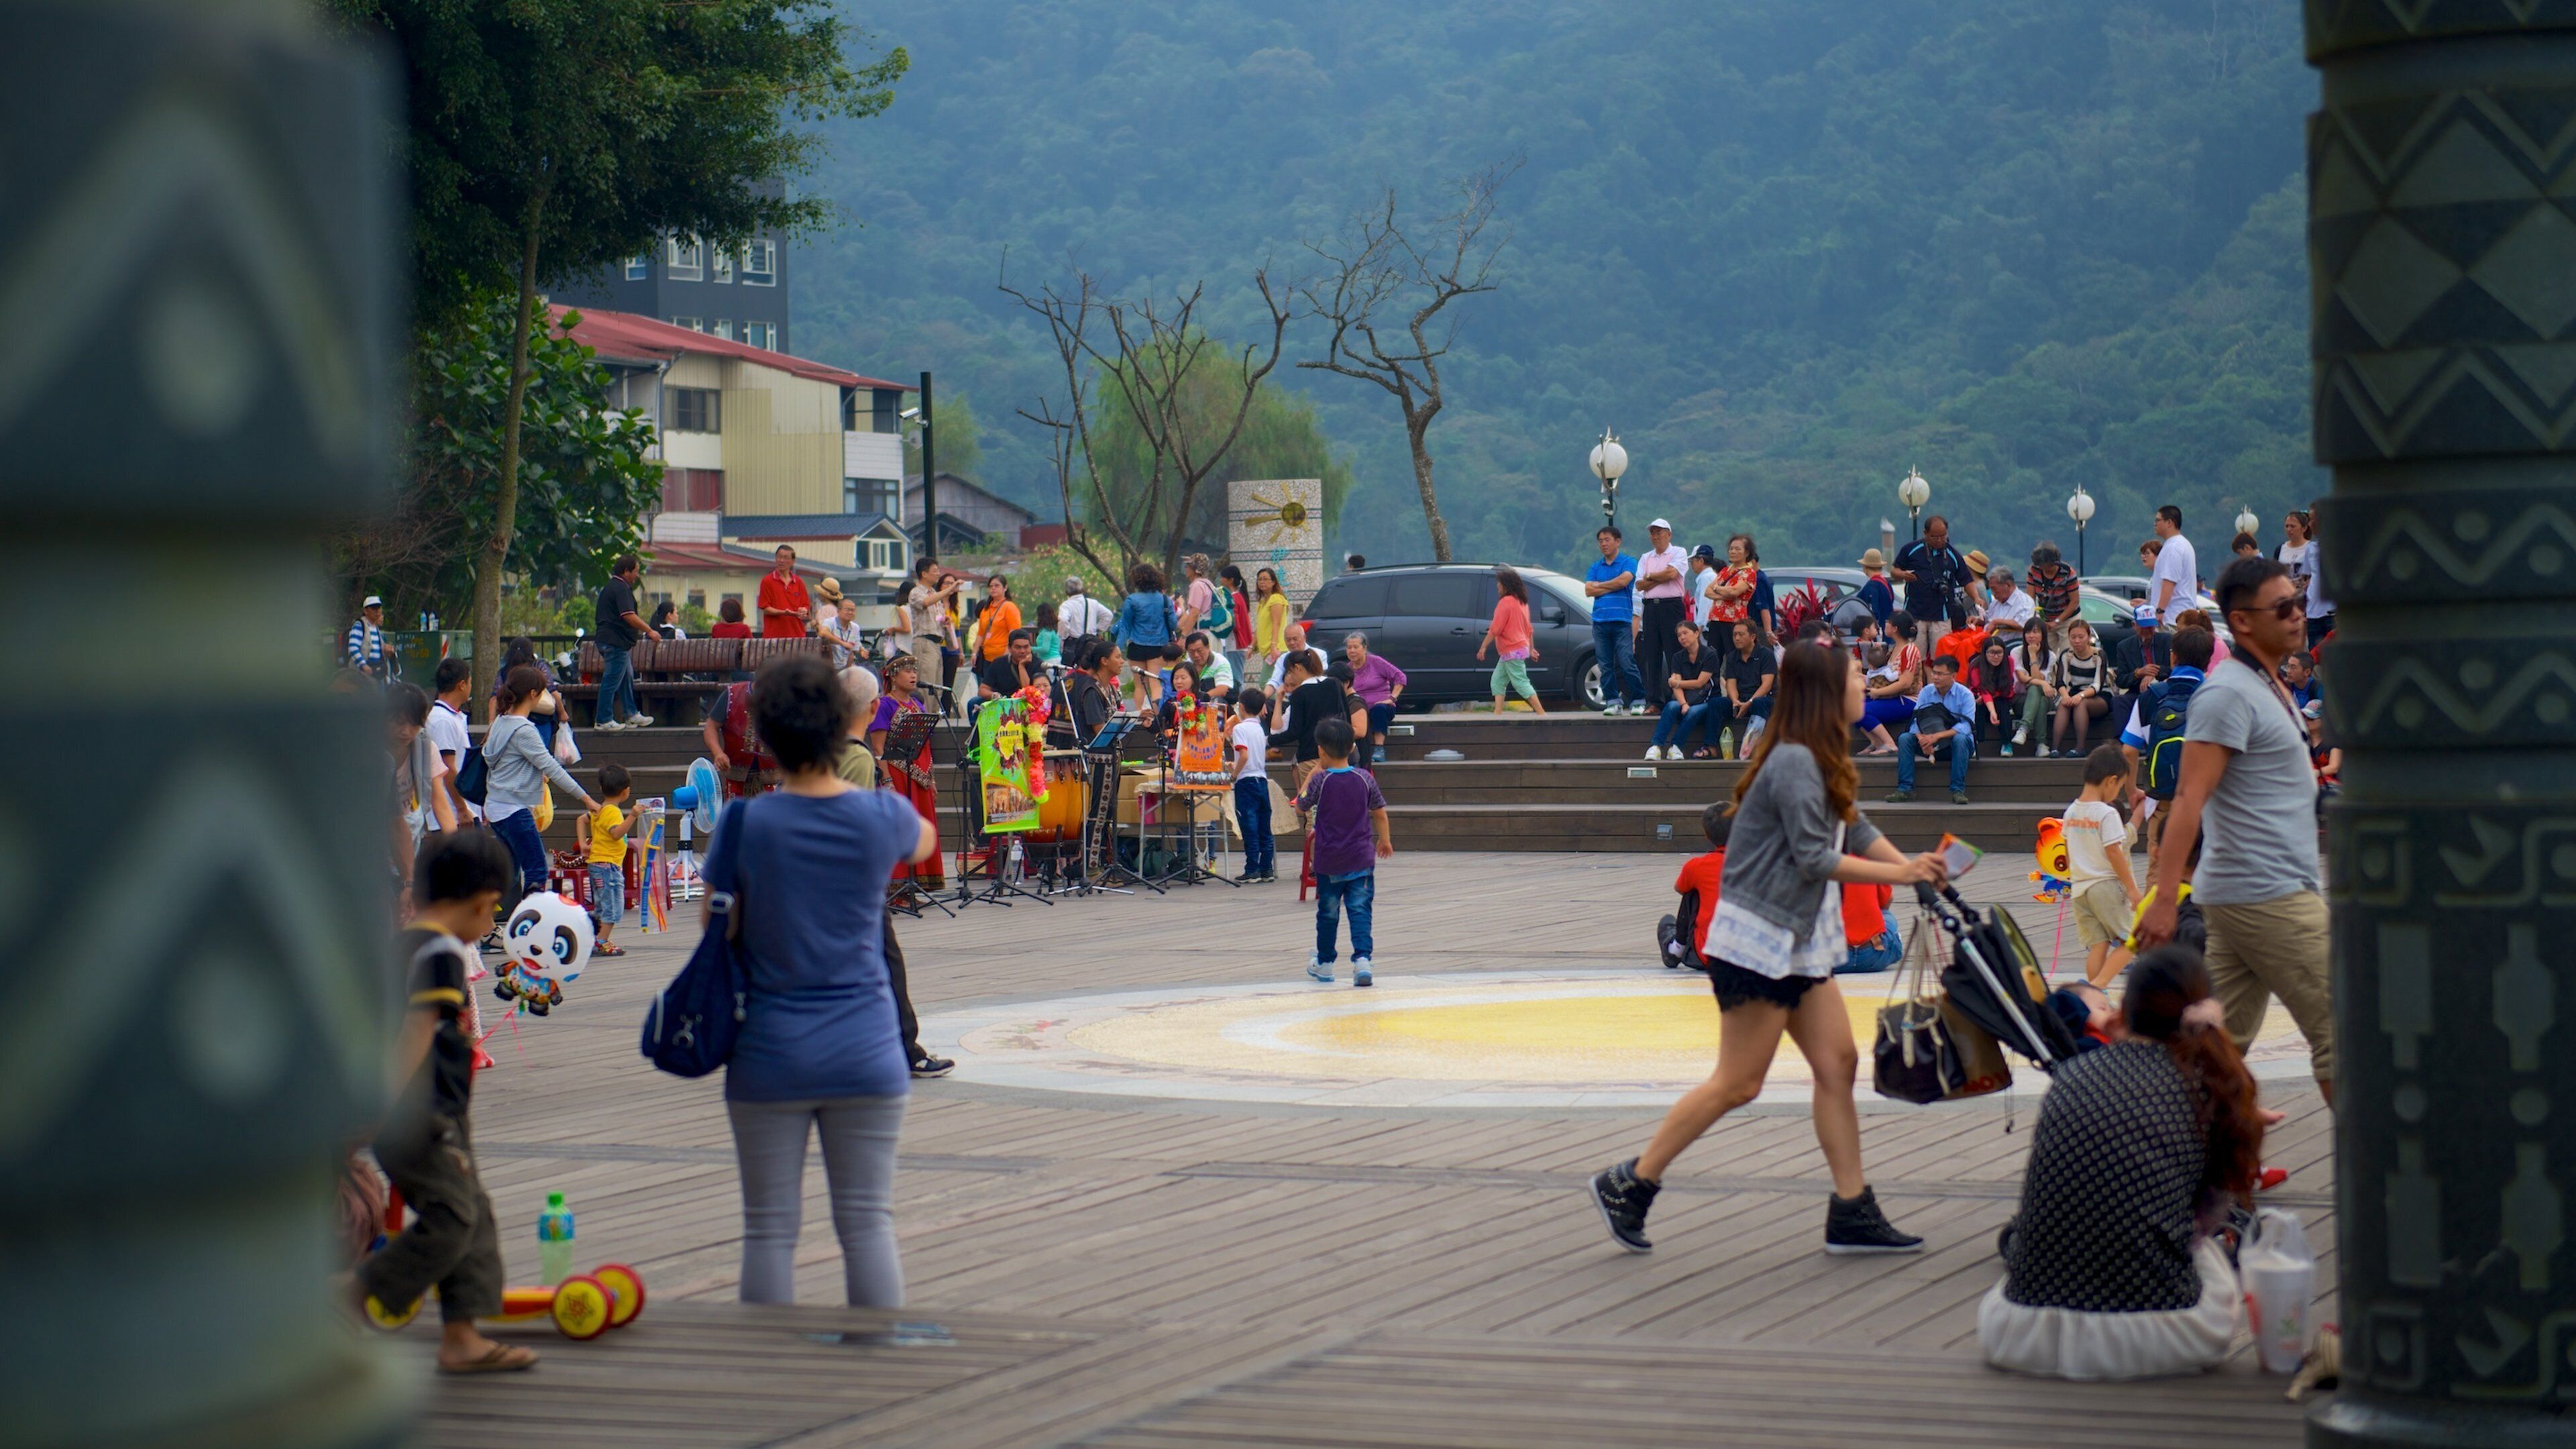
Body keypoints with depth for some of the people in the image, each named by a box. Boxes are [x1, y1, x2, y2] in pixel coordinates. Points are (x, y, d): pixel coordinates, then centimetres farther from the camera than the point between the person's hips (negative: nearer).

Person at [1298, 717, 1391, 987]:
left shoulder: (1320, 781, -10)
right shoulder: (1366, 779, -2)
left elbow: (1300, 808, 4)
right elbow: (1380, 813, 6)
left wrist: (1309, 777, 13)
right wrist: (1384, 840, 23)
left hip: (1328, 863, -1)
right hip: (1361, 859, 1)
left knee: (1328, 913, 13)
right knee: (1361, 911, 0)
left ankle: (1324, 963, 26)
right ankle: (1362, 958, -18)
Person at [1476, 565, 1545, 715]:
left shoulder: (1506, 602, -16)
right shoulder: (1522, 602, 13)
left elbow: (1495, 628, -18)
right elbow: (1528, 628, 18)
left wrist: (1483, 647, -14)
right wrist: (1532, 648, 24)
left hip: (1512, 652, -10)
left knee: (1521, 683, -8)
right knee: (1498, 681, 11)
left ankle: (1542, 714, -10)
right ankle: (1497, 714, 6)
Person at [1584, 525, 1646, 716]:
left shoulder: (1628, 563, 5)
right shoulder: (1595, 567, 17)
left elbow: (1624, 580, -13)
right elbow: (1589, 591, 5)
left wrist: (1600, 585, 1)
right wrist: (1613, 587, -3)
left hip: (1622, 621, -4)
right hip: (1600, 621, 4)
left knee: (1627, 664, -10)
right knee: (1606, 666, 2)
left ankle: (1638, 701, -2)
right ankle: (1613, 701, 7)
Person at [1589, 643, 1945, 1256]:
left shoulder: (1819, 762, 13)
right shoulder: (1794, 763, -19)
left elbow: (1856, 829, 12)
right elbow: (1814, 858, -21)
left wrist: (1910, 865, -4)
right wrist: (1897, 874, -16)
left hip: (1799, 942, 10)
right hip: (1758, 940, -10)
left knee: (1837, 1062, 6)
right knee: (1738, 1083, -4)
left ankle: (1852, 1213, 9)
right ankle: (1628, 1185, 6)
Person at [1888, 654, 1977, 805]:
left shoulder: (1965, 695, -10)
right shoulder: (1926, 692, 1)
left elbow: (1966, 727, -22)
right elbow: (1915, 722, -5)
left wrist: (1937, 736, -35)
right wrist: (1922, 740, -29)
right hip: (1932, 747, 3)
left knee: (1960, 739, -37)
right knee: (1904, 738, -19)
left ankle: (1958, 791, -32)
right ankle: (1905, 789, -21)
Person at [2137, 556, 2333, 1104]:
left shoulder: (2270, 689, 16)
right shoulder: (2228, 693, -14)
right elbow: (2190, 798, -21)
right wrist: (2164, 898, -27)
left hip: (2237, 895, 9)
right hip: (2268, 895, -9)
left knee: (2224, 1037, 8)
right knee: (2336, 1029, -4)